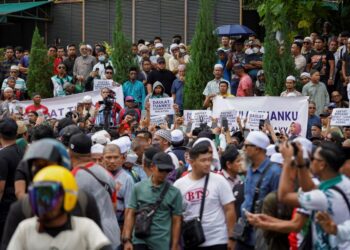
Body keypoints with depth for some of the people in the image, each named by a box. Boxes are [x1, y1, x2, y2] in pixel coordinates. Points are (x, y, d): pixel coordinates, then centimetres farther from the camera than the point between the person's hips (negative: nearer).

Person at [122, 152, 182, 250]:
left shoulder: (174, 192, 0)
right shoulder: (138, 188, 3)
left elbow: (176, 222, 2)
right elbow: (131, 214, 4)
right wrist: (127, 240, -4)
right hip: (140, 241, 0)